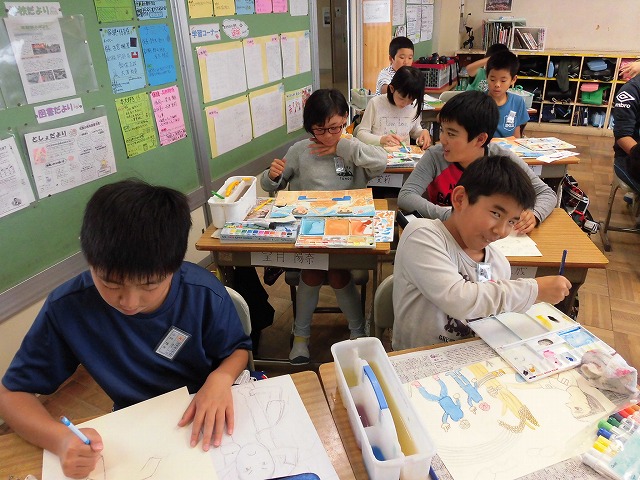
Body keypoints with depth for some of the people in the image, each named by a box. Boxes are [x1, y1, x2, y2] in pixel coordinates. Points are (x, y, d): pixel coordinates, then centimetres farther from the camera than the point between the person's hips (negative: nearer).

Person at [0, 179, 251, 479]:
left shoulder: (205, 294, -19)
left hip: (209, 422, 0)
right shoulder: (67, 309, -18)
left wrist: (221, 377, -24)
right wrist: (61, 438, -26)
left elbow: (238, 349, -1)